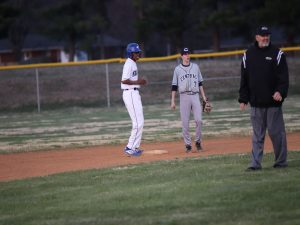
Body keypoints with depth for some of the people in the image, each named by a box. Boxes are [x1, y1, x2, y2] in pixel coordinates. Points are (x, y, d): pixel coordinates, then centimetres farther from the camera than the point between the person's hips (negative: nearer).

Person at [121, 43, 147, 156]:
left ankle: (134, 147, 18)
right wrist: (137, 82, -17)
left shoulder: (133, 64, 17)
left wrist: (139, 81, 8)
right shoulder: (129, 64, -14)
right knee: (138, 122, -11)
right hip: (130, 94, -11)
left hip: (134, 93, 11)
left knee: (139, 122, 14)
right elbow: (124, 80, -24)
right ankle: (130, 147, -9)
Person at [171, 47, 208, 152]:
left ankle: (198, 141, 7)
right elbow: (174, 86, 5)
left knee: (199, 120, -9)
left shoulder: (195, 67, 11)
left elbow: (200, 83, 15)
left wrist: (204, 96, 8)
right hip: (184, 97, -1)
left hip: (195, 96, 1)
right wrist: (172, 101, 0)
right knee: (185, 122, -2)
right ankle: (188, 144, 5)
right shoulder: (177, 69, 5)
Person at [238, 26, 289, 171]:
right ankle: (256, 163, 4)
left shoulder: (277, 54, 1)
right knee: (257, 135, 4)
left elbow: (283, 77, -5)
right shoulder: (248, 55, 9)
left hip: (273, 102, -2)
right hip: (256, 102, 2)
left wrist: (280, 92, -21)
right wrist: (243, 99, 5)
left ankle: (281, 161, 12)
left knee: (276, 132, 1)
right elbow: (244, 79, 11)